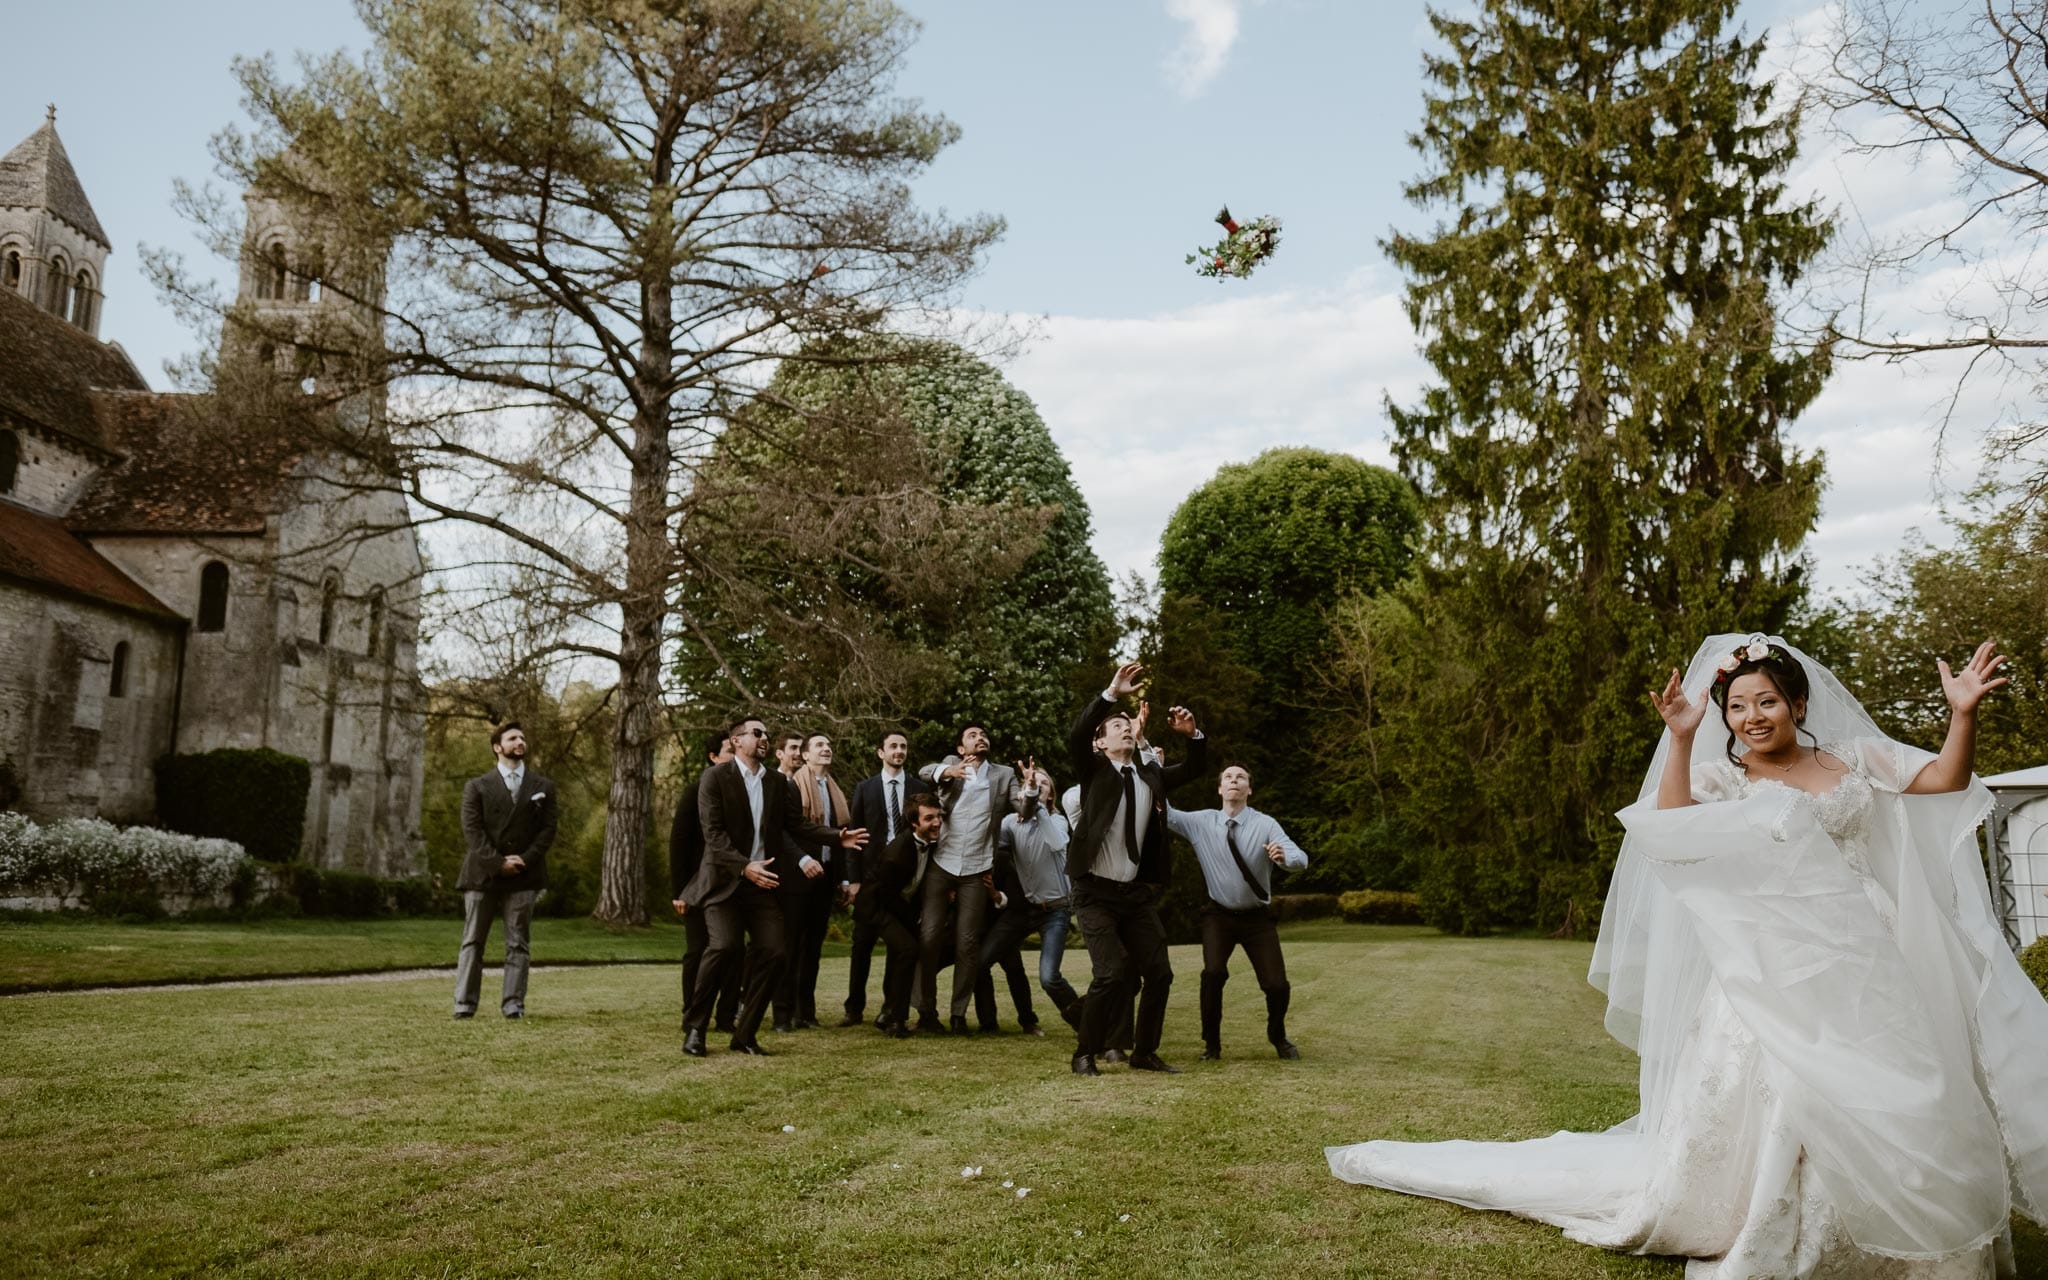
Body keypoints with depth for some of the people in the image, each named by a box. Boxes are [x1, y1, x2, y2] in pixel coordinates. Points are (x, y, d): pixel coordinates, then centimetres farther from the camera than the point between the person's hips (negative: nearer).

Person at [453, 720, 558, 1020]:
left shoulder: (543, 787, 11)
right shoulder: (477, 786, 6)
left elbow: (547, 829, 4)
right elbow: (472, 830, -3)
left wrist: (525, 860, -10)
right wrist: (498, 862, -13)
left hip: (524, 875, 1)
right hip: (482, 874, -1)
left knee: (517, 944, 1)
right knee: (472, 942, 2)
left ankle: (513, 1003, 2)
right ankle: (464, 1004, 5)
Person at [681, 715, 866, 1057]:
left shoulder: (778, 782, 12)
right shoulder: (715, 777, -4)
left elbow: (796, 825, 11)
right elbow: (713, 832, -12)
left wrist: (837, 837, -3)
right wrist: (744, 866, -24)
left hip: (762, 882, 5)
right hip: (724, 879, -5)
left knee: (773, 952, -7)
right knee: (725, 945, -23)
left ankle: (745, 1033, 7)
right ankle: (694, 1027, -4)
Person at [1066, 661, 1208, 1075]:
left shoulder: (1151, 774, 11)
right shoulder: (1094, 770, -3)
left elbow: (1194, 768, 17)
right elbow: (1075, 736, -21)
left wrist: (1193, 734, -4)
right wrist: (1112, 693, -29)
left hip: (1137, 892, 6)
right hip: (1096, 892, -5)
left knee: (1159, 974, 4)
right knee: (1111, 973, -15)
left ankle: (1145, 1053, 20)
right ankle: (1085, 1054, 2)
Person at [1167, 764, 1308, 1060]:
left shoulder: (1265, 825, -10)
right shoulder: (1201, 822, -4)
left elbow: (1301, 859, -21)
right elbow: (1166, 813, -13)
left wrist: (1284, 856, -45)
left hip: (1257, 916, 0)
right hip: (1219, 914, 0)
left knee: (1277, 985, -4)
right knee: (1213, 972, -23)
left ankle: (1278, 1036, 30)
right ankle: (1211, 1042, -1)